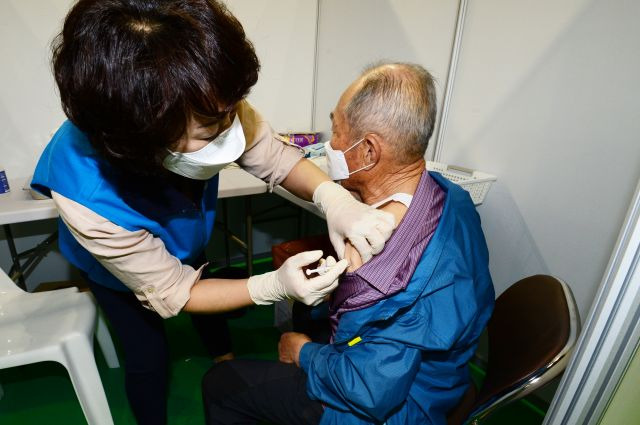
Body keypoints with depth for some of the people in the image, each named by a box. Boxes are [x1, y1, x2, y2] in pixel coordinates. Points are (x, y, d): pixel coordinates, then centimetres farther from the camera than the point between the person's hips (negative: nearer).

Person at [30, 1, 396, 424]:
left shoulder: (208, 107, -38)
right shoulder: (89, 196, -44)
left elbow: (274, 156, -23)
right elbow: (169, 292, -30)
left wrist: (333, 196, -43)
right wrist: (275, 286, -41)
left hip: (187, 245, 5)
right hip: (120, 270, -4)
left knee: (213, 317, 28)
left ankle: (223, 354, 64)